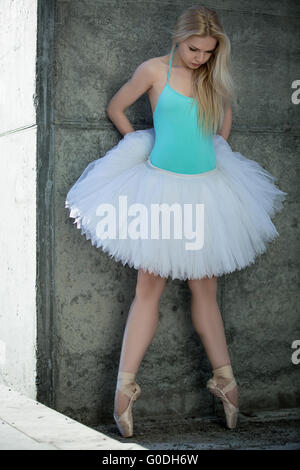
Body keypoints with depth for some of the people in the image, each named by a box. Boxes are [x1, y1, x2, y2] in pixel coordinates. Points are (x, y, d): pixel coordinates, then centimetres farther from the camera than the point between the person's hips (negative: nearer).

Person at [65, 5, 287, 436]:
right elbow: (115, 109, 8)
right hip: (161, 188, -3)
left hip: (207, 190, 3)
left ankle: (225, 380, 15)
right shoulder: (155, 70, -4)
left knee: (205, 289, 8)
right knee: (149, 287, -4)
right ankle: (125, 387, -1)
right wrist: (142, 146, 14)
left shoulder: (214, 76, 7)